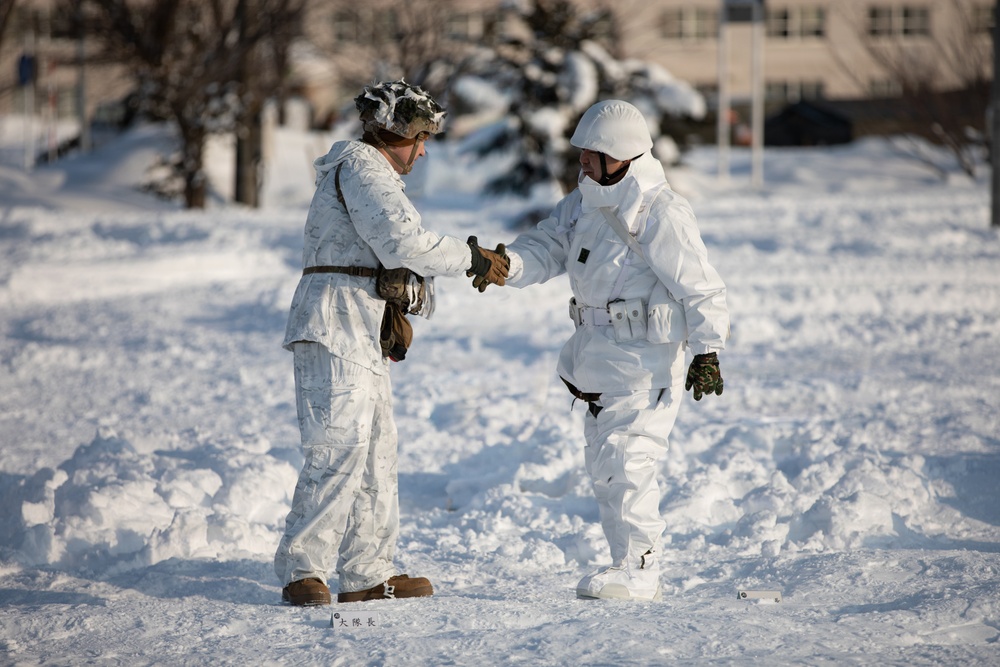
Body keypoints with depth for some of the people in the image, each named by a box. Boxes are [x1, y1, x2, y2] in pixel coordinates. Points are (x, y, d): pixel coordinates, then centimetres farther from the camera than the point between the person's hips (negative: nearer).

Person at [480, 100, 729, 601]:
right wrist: (503, 264, -15)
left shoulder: (660, 214, -16)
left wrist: (708, 353, -16)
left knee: (625, 459, -11)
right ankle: (631, 564, 21)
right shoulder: (584, 203, 9)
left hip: (644, 360, -9)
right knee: (603, 462, 13)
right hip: (598, 356, 9)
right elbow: (545, 249, 5)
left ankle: (638, 569, -4)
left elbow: (702, 288, -14)